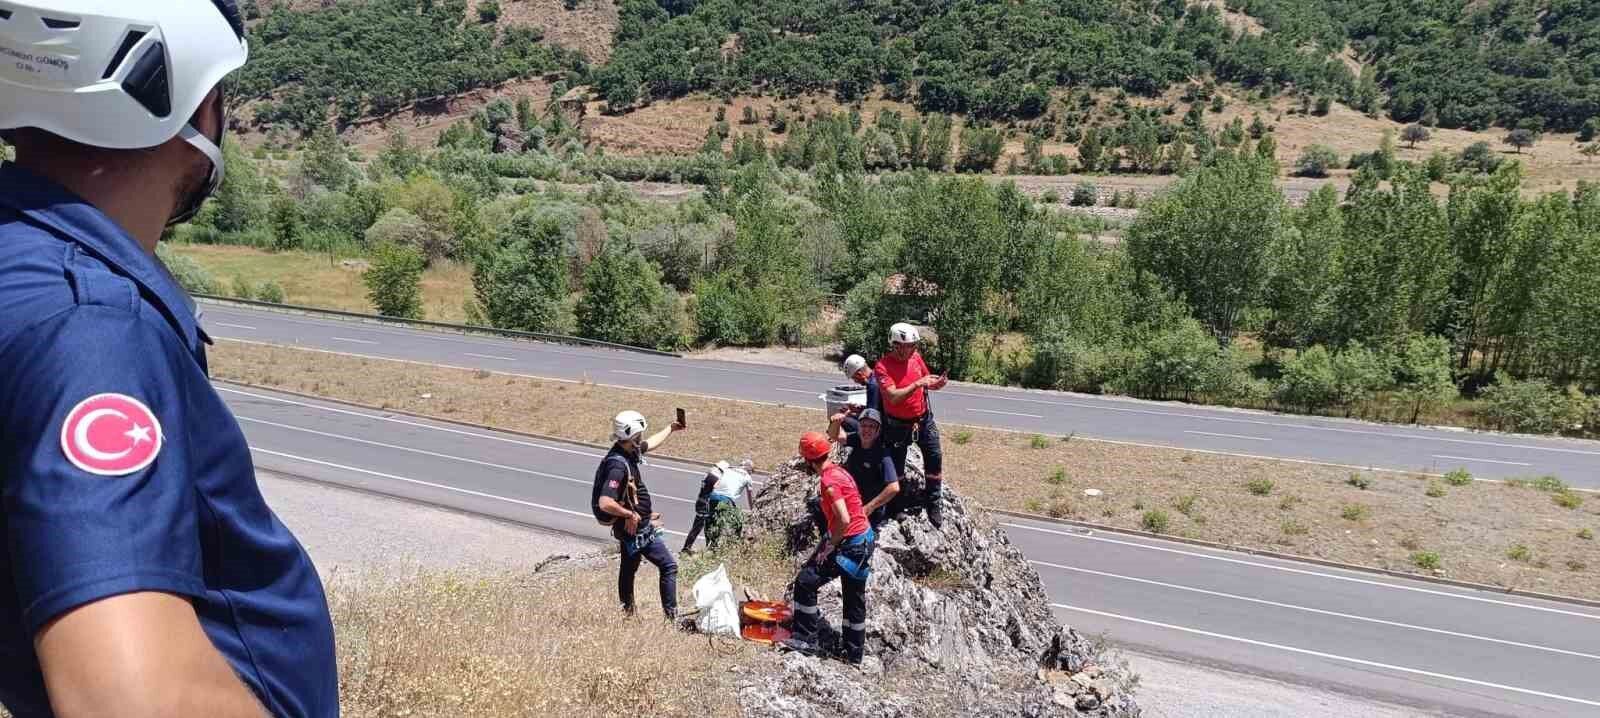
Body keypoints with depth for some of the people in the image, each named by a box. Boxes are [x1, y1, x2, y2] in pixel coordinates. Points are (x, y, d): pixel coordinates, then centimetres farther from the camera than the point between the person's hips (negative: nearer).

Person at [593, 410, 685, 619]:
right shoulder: (618, 466, -31)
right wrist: (631, 514, -26)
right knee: (669, 566, -4)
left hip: (632, 526, 10)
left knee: (629, 567, 23)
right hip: (637, 528, -10)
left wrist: (671, 429, 30)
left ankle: (627, 612, 39)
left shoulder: (629, 451, -1)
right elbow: (605, 503, -37)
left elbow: (650, 444, 22)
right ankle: (671, 616, 1)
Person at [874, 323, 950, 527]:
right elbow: (893, 397, -30)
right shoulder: (882, 367, -21)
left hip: (924, 419, 5)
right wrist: (917, 384, -32)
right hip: (898, 425, -4)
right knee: (896, 465, 9)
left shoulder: (915, 357, -4)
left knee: (935, 457, 2)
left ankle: (933, 503, 15)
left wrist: (935, 384, -11)